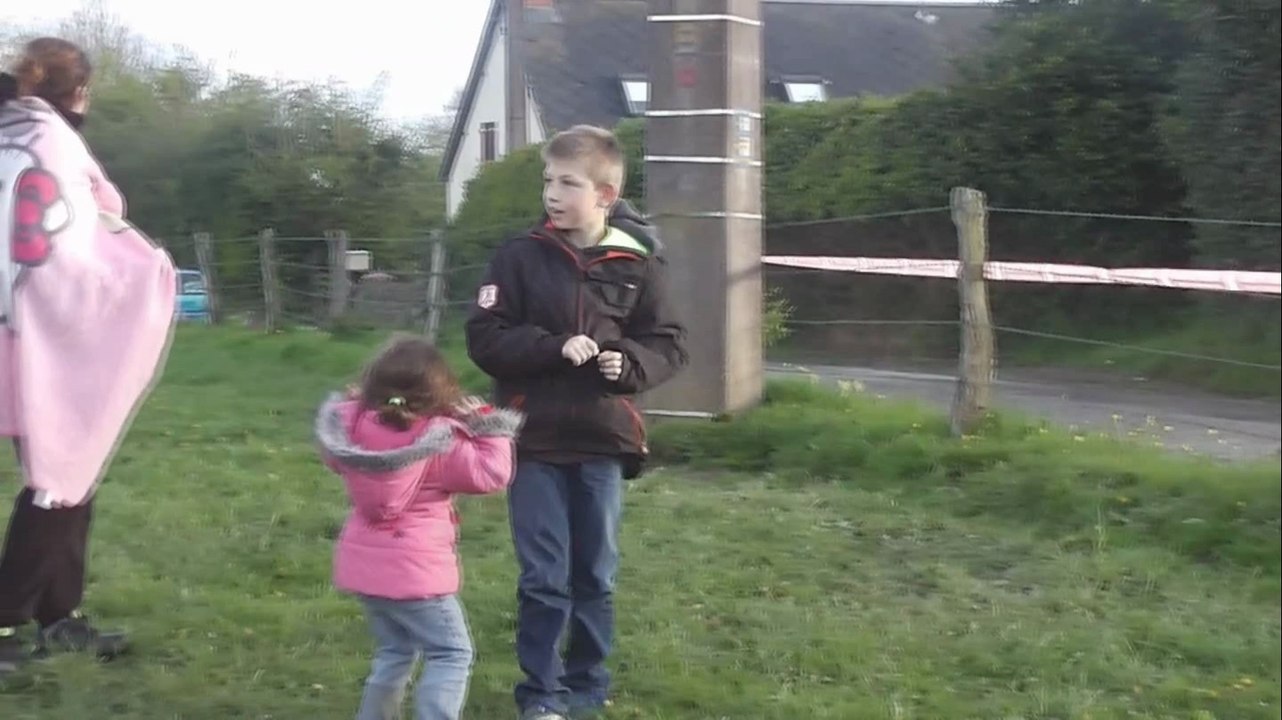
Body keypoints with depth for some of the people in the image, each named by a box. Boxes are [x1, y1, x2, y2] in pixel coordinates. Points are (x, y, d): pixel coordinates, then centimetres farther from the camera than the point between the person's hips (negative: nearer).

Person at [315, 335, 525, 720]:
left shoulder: (355, 425, -2)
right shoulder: (440, 441, -17)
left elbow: (334, 456, 20)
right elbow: (491, 473, -13)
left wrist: (350, 403, 23)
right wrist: (489, 426, -4)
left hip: (364, 563, 7)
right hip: (413, 569, -7)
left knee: (395, 650, 24)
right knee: (452, 653, 2)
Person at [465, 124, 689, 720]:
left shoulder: (637, 263, -2)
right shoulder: (521, 256, -5)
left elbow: (669, 344, 5)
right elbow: (484, 339, -7)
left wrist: (630, 364, -15)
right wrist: (553, 349, -20)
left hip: (603, 443, 2)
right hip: (535, 441, -1)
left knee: (596, 574, 13)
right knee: (544, 577, 1)